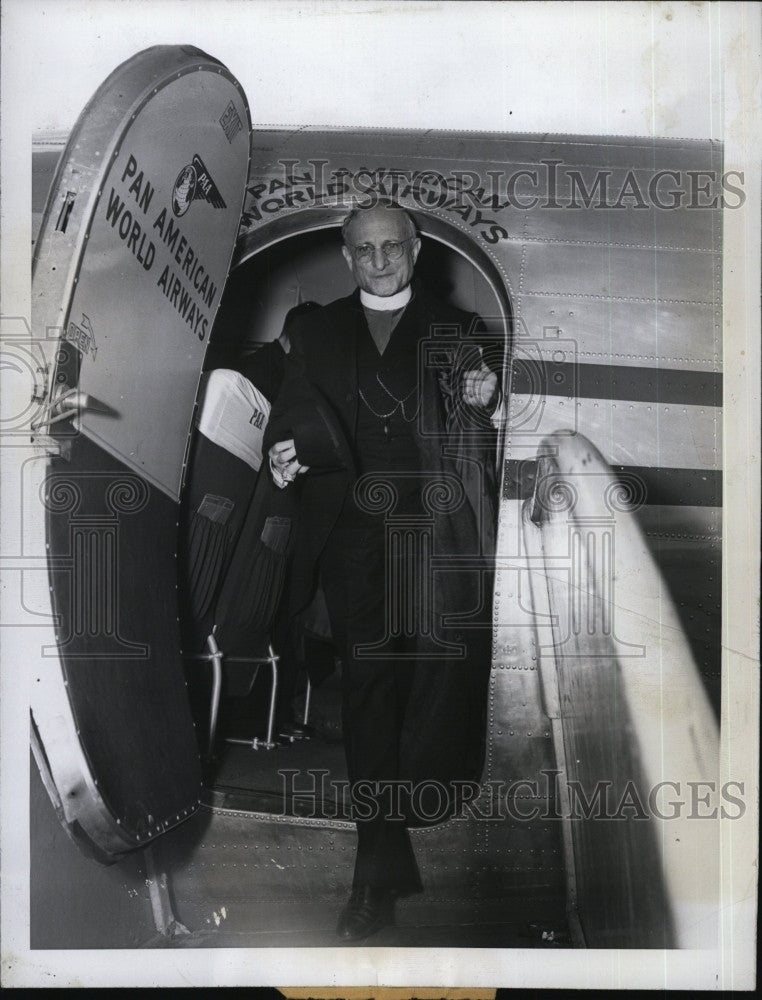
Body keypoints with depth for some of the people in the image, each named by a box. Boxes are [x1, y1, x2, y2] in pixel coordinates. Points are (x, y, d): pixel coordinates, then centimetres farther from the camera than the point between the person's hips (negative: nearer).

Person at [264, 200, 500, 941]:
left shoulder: (456, 330, 10)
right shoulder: (316, 333, 14)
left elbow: (476, 450, 8)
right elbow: (293, 420, 8)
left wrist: (479, 406, -13)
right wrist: (286, 455, -13)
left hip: (441, 540, -1)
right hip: (355, 541, 1)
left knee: (441, 705, 0)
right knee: (368, 704, 4)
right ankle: (380, 867, 15)